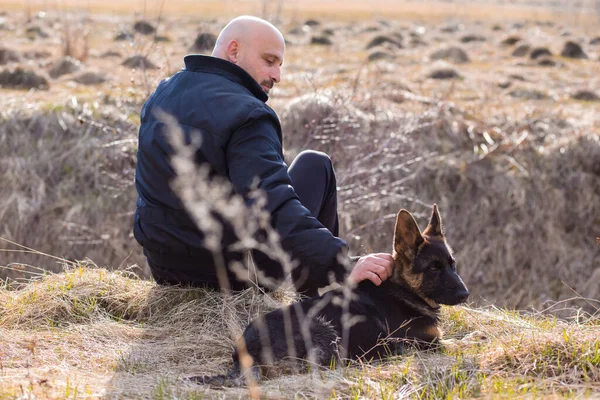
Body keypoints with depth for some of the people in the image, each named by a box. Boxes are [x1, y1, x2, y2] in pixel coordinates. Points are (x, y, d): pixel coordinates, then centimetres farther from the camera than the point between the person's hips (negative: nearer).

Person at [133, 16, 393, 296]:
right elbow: (272, 210, -34)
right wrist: (342, 266, -38)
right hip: (234, 273, -8)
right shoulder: (246, 116, -22)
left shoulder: (162, 95, 6)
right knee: (315, 165, 12)